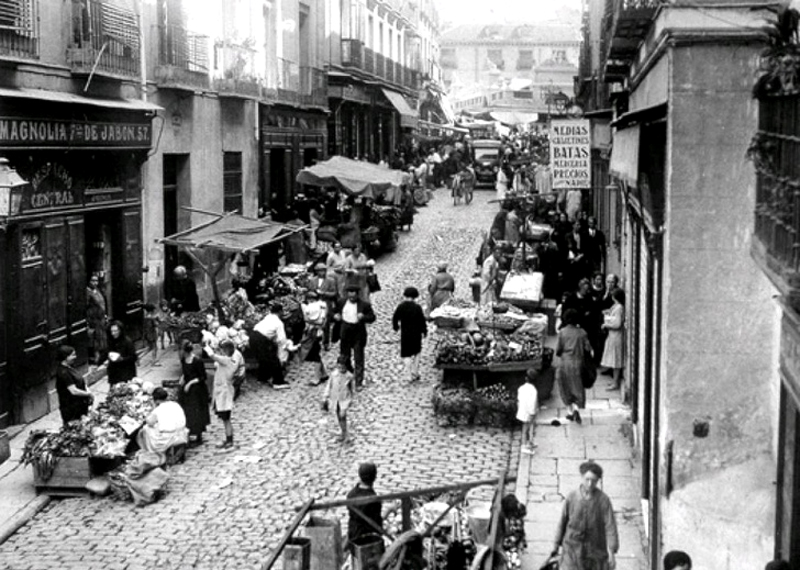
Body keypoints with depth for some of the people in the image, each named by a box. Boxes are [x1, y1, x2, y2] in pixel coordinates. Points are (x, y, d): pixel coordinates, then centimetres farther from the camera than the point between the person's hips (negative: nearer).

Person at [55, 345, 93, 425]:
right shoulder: (63, 373, -22)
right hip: (71, 409, -10)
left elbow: (80, 383, 16)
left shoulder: (69, 369, 8)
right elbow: (73, 391, -25)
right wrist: (89, 394, -13)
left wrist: (88, 392, 0)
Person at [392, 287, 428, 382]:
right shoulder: (417, 307, -11)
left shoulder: (401, 307, -8)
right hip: (416, 333, 1)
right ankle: (415, 373, 23)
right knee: (416, 353, 20)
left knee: (406, 355, 6)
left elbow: (395, 318, -1)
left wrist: (396, 327, 18)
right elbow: (422, 320, -7)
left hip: (405, 333, -1)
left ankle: (410, 376, -2)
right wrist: (424, 331, 7)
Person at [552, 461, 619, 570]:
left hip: (596, 548, 0)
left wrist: (612, 553, -23)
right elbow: (563, 521, 4)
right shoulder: (571, 496, -7)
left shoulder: (604, 500, -12)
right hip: (573, 549, 0)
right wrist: (556, 544, 10)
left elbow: (610, 526, -15)